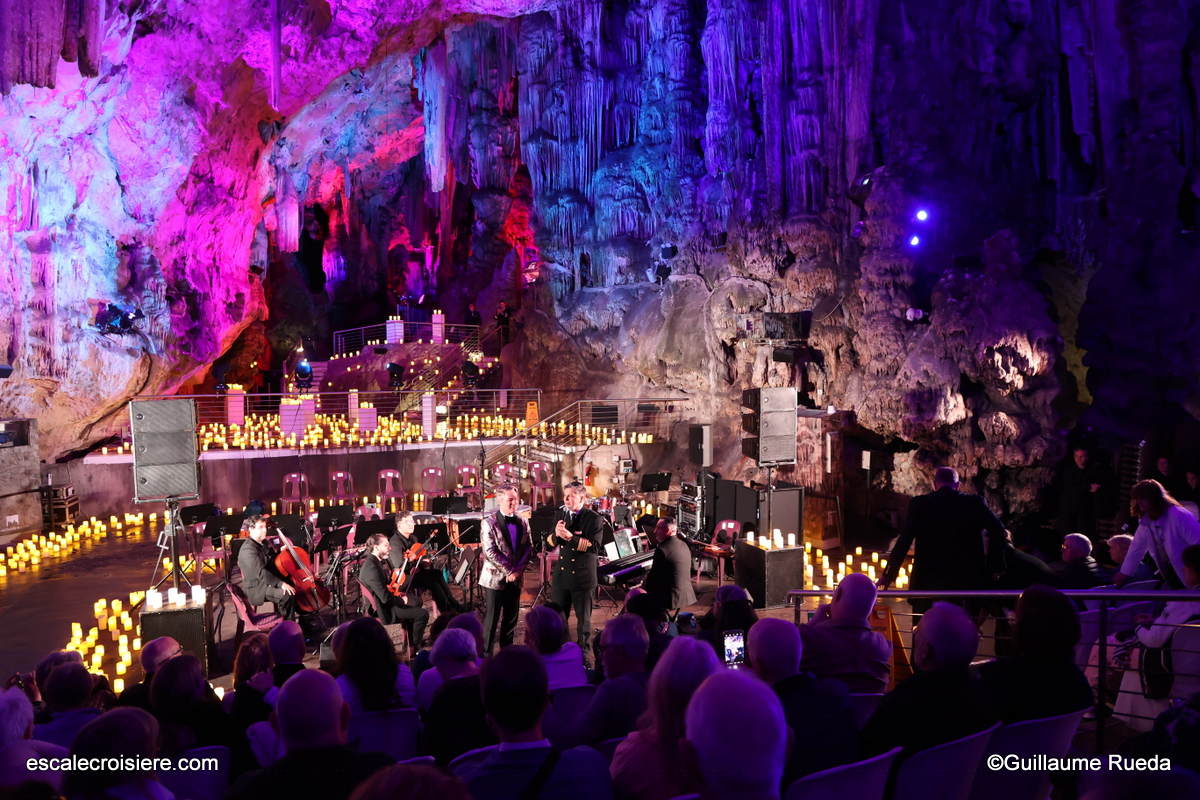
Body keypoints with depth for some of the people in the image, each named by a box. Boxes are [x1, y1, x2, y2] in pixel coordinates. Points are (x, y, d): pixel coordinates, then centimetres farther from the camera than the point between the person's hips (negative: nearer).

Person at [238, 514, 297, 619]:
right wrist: (280, 583, -32)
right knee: (288, 595, -26)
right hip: (256, 589, -10)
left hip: (267, 582, 10)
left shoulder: (263, 543, 11)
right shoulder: (248, 549, -20)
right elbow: (261, 573, -29)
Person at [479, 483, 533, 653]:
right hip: (495, 579, -5)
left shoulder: (522, 523, 8)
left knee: (511, 619, 11)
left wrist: (518, 569, -8)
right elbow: (490, 552, -14)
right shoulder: (489, 523, -8)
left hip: (516, 578, 5)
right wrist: (509, 571, -15)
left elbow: (529, 548, 5)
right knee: (491, 620, 0)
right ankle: (486, 654, 10)